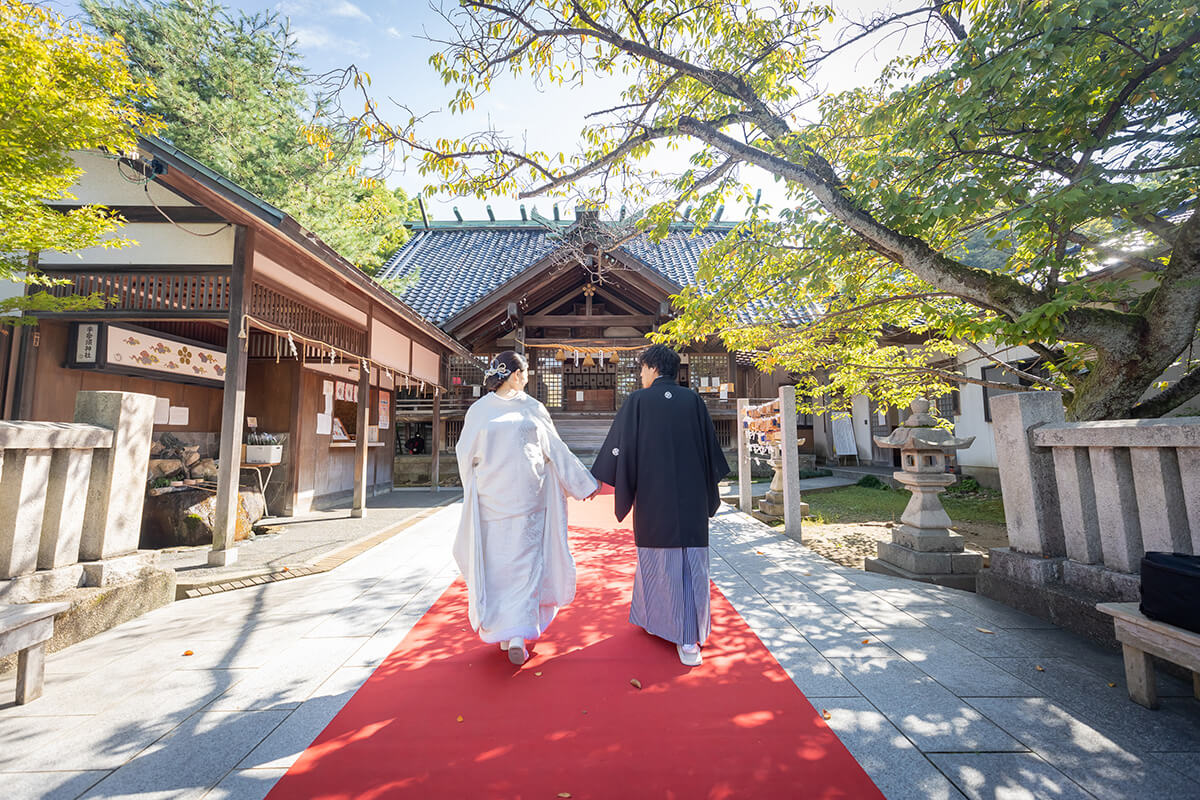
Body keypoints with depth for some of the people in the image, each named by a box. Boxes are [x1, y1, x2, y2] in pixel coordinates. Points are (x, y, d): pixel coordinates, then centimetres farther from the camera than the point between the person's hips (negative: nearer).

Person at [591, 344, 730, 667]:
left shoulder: (638, 401, -7)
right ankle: (690, 637, 14)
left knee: (658, 558, 12)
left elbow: (620, 447, -5)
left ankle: (656, 619, 29)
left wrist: (596, 480, 6)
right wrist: (711, 491, 18)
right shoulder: (693, 400, 1)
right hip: (691, 497, 2)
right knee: (692, 562, 8)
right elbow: (710, 448, 7)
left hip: (653, 497, -2)